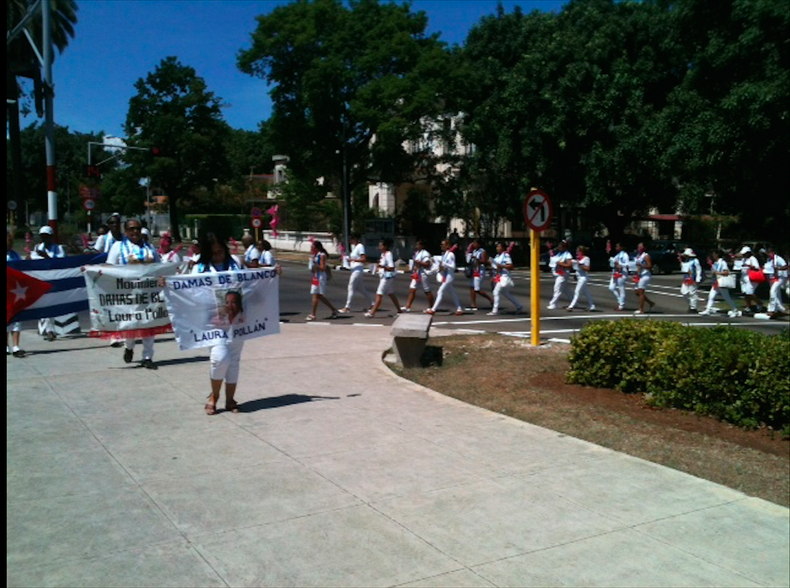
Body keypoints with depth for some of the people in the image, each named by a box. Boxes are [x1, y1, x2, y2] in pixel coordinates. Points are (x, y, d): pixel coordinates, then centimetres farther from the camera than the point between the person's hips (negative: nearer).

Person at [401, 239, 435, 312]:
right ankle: (407, 307, 1)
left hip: (423, 274, -9)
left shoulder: (425, 254, -15)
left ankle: (431, 307, 14)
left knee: (427, 291, 2)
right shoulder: (417, 253, 15)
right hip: (416, 275, 9)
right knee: (412, 289, 2)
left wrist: (418, 262, -24)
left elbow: (427, 264, -25)